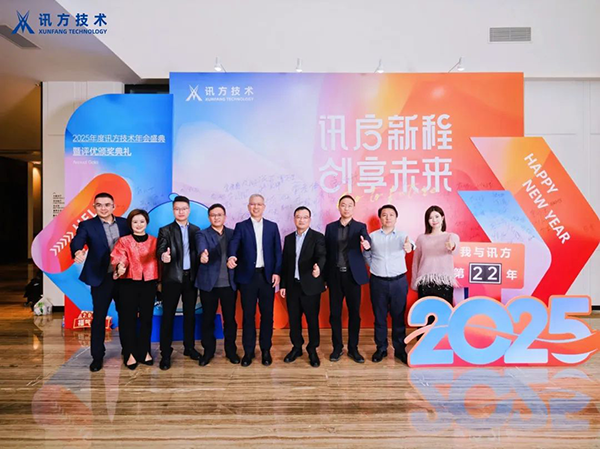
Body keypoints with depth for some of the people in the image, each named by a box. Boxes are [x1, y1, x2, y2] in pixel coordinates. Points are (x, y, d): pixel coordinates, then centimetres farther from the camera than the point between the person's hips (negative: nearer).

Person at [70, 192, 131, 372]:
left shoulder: (124, 223, 5)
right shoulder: (87, 225, -4)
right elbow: (77, 242, -21)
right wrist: (78, 252, -44)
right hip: (101, 278, -2)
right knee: (99, 317, 6)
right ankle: (97, 356, 20)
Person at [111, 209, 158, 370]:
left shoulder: (154, 241, 8)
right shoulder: (124, 241, 3)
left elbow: (158, 261, 10)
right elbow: (118, 257, -11)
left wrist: (159, 281, 5)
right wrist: (120, 267, -32)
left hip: (149, 283, 2)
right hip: (129, 283, -2)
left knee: (146, 317, 7)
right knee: (128, 318, 1)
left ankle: (144, 351, 19)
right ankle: (130, 354, 12)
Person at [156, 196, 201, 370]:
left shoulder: (196, 230, 8)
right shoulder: (165, 230, -1)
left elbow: (197, 252, 7)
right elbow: (160, 250, -16)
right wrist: (163, 256, -38)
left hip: (191, 277, 3)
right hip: (172, 278, -3)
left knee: (190, 314, 12)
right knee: (168, 316, 2)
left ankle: (189, 347, 25)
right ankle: (165, 354, 10)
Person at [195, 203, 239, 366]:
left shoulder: (233, 233, 8)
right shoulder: (202, 234, -2)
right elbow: (202, 247, -25)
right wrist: (203, 254, -47)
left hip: (229, 284, 2)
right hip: (209, 284, -1)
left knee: (230, 319, 10)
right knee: (208, 319, 9)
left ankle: (231, 350, 26)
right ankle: (208, 350, 26)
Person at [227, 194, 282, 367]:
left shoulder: (272, 226, 9)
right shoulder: (241, 226, 5)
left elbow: (277, 251, 5)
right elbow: (234, 243, -14)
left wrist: (277, 272, -5)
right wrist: (231, 256, -35)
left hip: (268, 275, 1)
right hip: (247, 276, -1)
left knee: (267, 314, 7)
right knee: (248, 315, 6)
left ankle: (266, 350, 20)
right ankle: (248, 351, 17)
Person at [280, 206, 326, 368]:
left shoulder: (318, 237, -4)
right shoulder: (288, 238, 10)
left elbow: (321, 256, -20)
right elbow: (284, 263, 11)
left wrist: (318, 267, -42)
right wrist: (283, 285, 9)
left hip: (310, 286, -4)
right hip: (292, 286, 4)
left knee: (312, 319, 5)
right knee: (293, 319, 11)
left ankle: (312, 349, 23)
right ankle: (296, 347, 29)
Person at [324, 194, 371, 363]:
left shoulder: (360, 226, 4)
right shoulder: (330, 227, 7)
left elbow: (366, 238, -18)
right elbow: (326, 252, 6)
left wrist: (366, 243, -43)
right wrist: (325, 276, 3)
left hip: (352, 275, -1)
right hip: (335, 275, 1)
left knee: (354, 313, 5)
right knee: (335, 313, 6)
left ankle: (353, 348, 19)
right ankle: (337, 347, 20)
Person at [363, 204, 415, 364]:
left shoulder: (402, 235, -2)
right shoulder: (372, 236, 1)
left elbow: (409, 243, -25)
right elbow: (366, 255, 13)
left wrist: (409, 246, -47)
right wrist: (376, 267, 3)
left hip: (398, 281, -1)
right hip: (378, 282, 1)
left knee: (398, 316, 9)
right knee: (379, 317, 9)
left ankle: (400, 349, 23)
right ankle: (381, 348, 23)